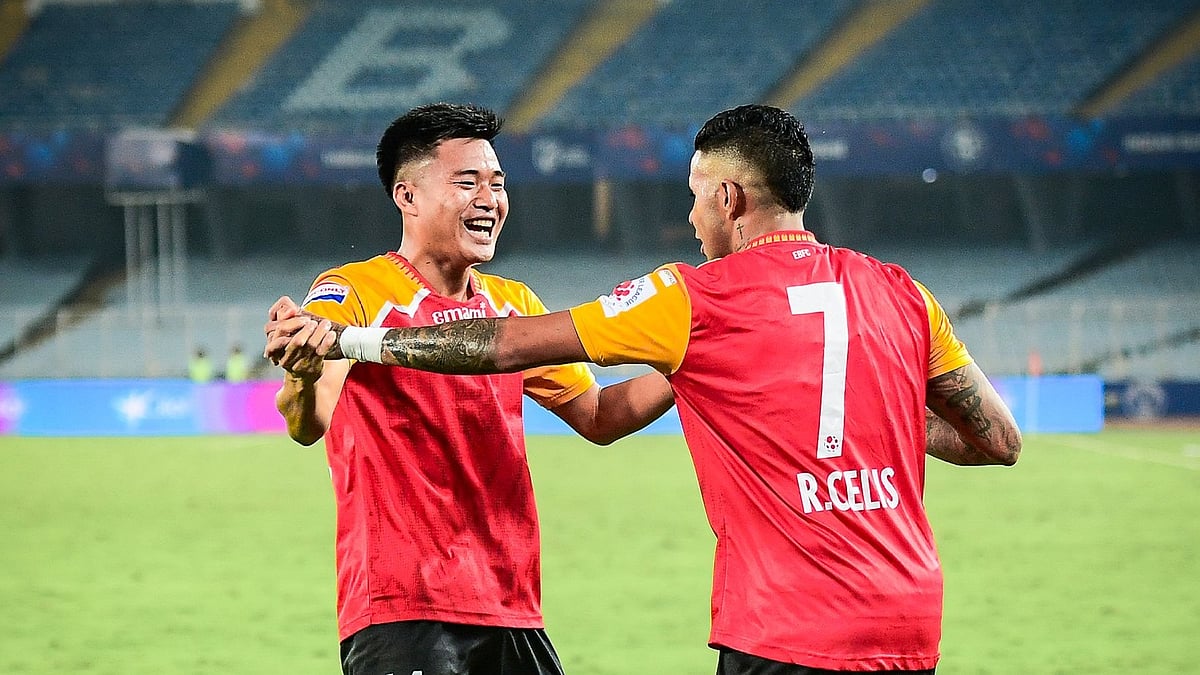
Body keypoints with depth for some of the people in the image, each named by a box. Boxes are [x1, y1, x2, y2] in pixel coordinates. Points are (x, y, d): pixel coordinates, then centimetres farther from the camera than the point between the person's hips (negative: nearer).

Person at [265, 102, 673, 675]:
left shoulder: (514, 304, 15)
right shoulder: (354, 293, -6)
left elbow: (597, 417, 23)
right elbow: (310, 424, -23)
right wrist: (303, 379, -47)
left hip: (510, 610, 7)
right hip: (399, 615, -6)